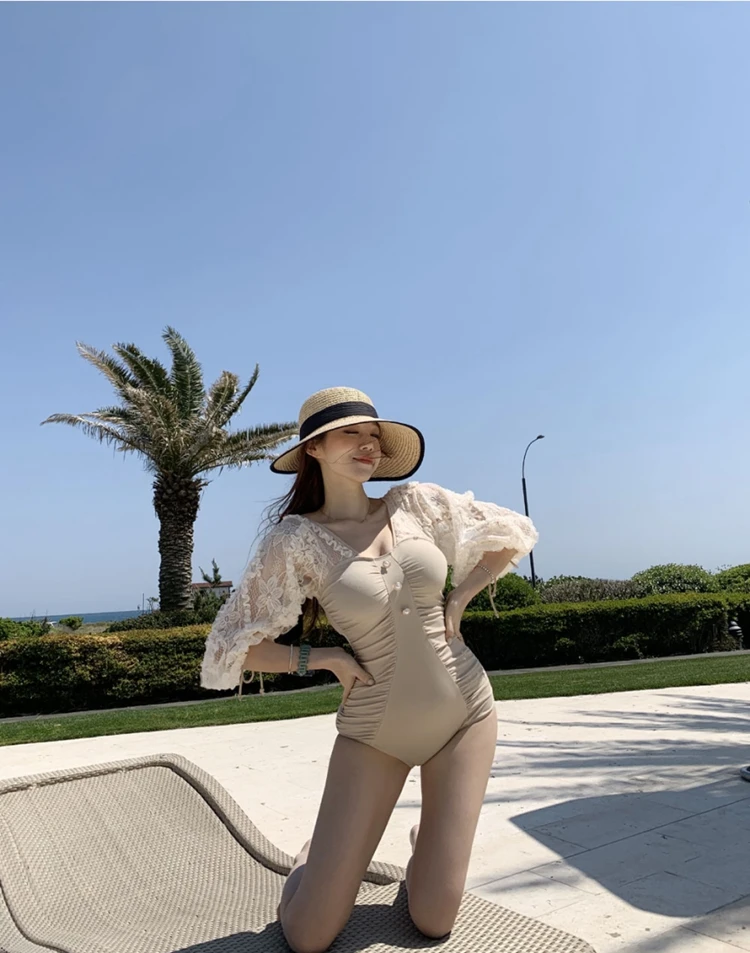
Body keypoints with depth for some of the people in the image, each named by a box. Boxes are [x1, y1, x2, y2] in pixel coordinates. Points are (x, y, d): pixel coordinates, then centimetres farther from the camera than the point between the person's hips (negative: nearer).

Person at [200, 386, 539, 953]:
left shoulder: (416, 503, -4)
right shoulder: (297, 539, -12)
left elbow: (512, 536, 9)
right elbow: (234, 647, -7)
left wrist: (458, 601, -1)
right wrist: (327, 658, -13)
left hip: (466, 712, 2)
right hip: (373, 730, -1)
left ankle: (431, 838, 35)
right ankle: (317, 856, 33)